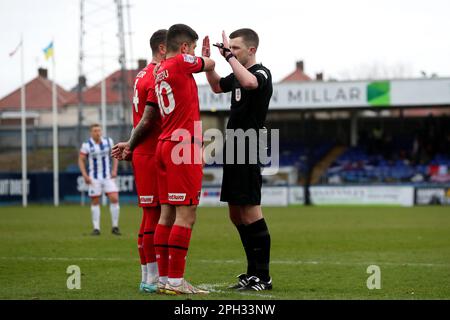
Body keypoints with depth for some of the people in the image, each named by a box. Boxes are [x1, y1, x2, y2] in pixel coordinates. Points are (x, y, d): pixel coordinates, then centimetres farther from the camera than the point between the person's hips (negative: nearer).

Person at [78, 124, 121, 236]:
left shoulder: (108, 141, -1)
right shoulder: (86, 145, -8)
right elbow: (81, 160, -2)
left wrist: (114, 170, -1)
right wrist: (85, 175, -13)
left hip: (108, 176, 1)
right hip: (94, 178, -1)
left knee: (114, 199, -10)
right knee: (95, 202, 2)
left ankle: (115, 227, 0)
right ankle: (96, 228, 10)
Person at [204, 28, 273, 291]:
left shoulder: (262, 73, -11)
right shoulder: (238, 75, 16)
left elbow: (249, 82, -35)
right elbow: (217, 86, 33)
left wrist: (229, 55, -27)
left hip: (248, 152, -10)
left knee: (250, 212, -10)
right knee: (236, 214, 12)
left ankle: (262, 277, -8)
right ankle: (254, 271, 19)